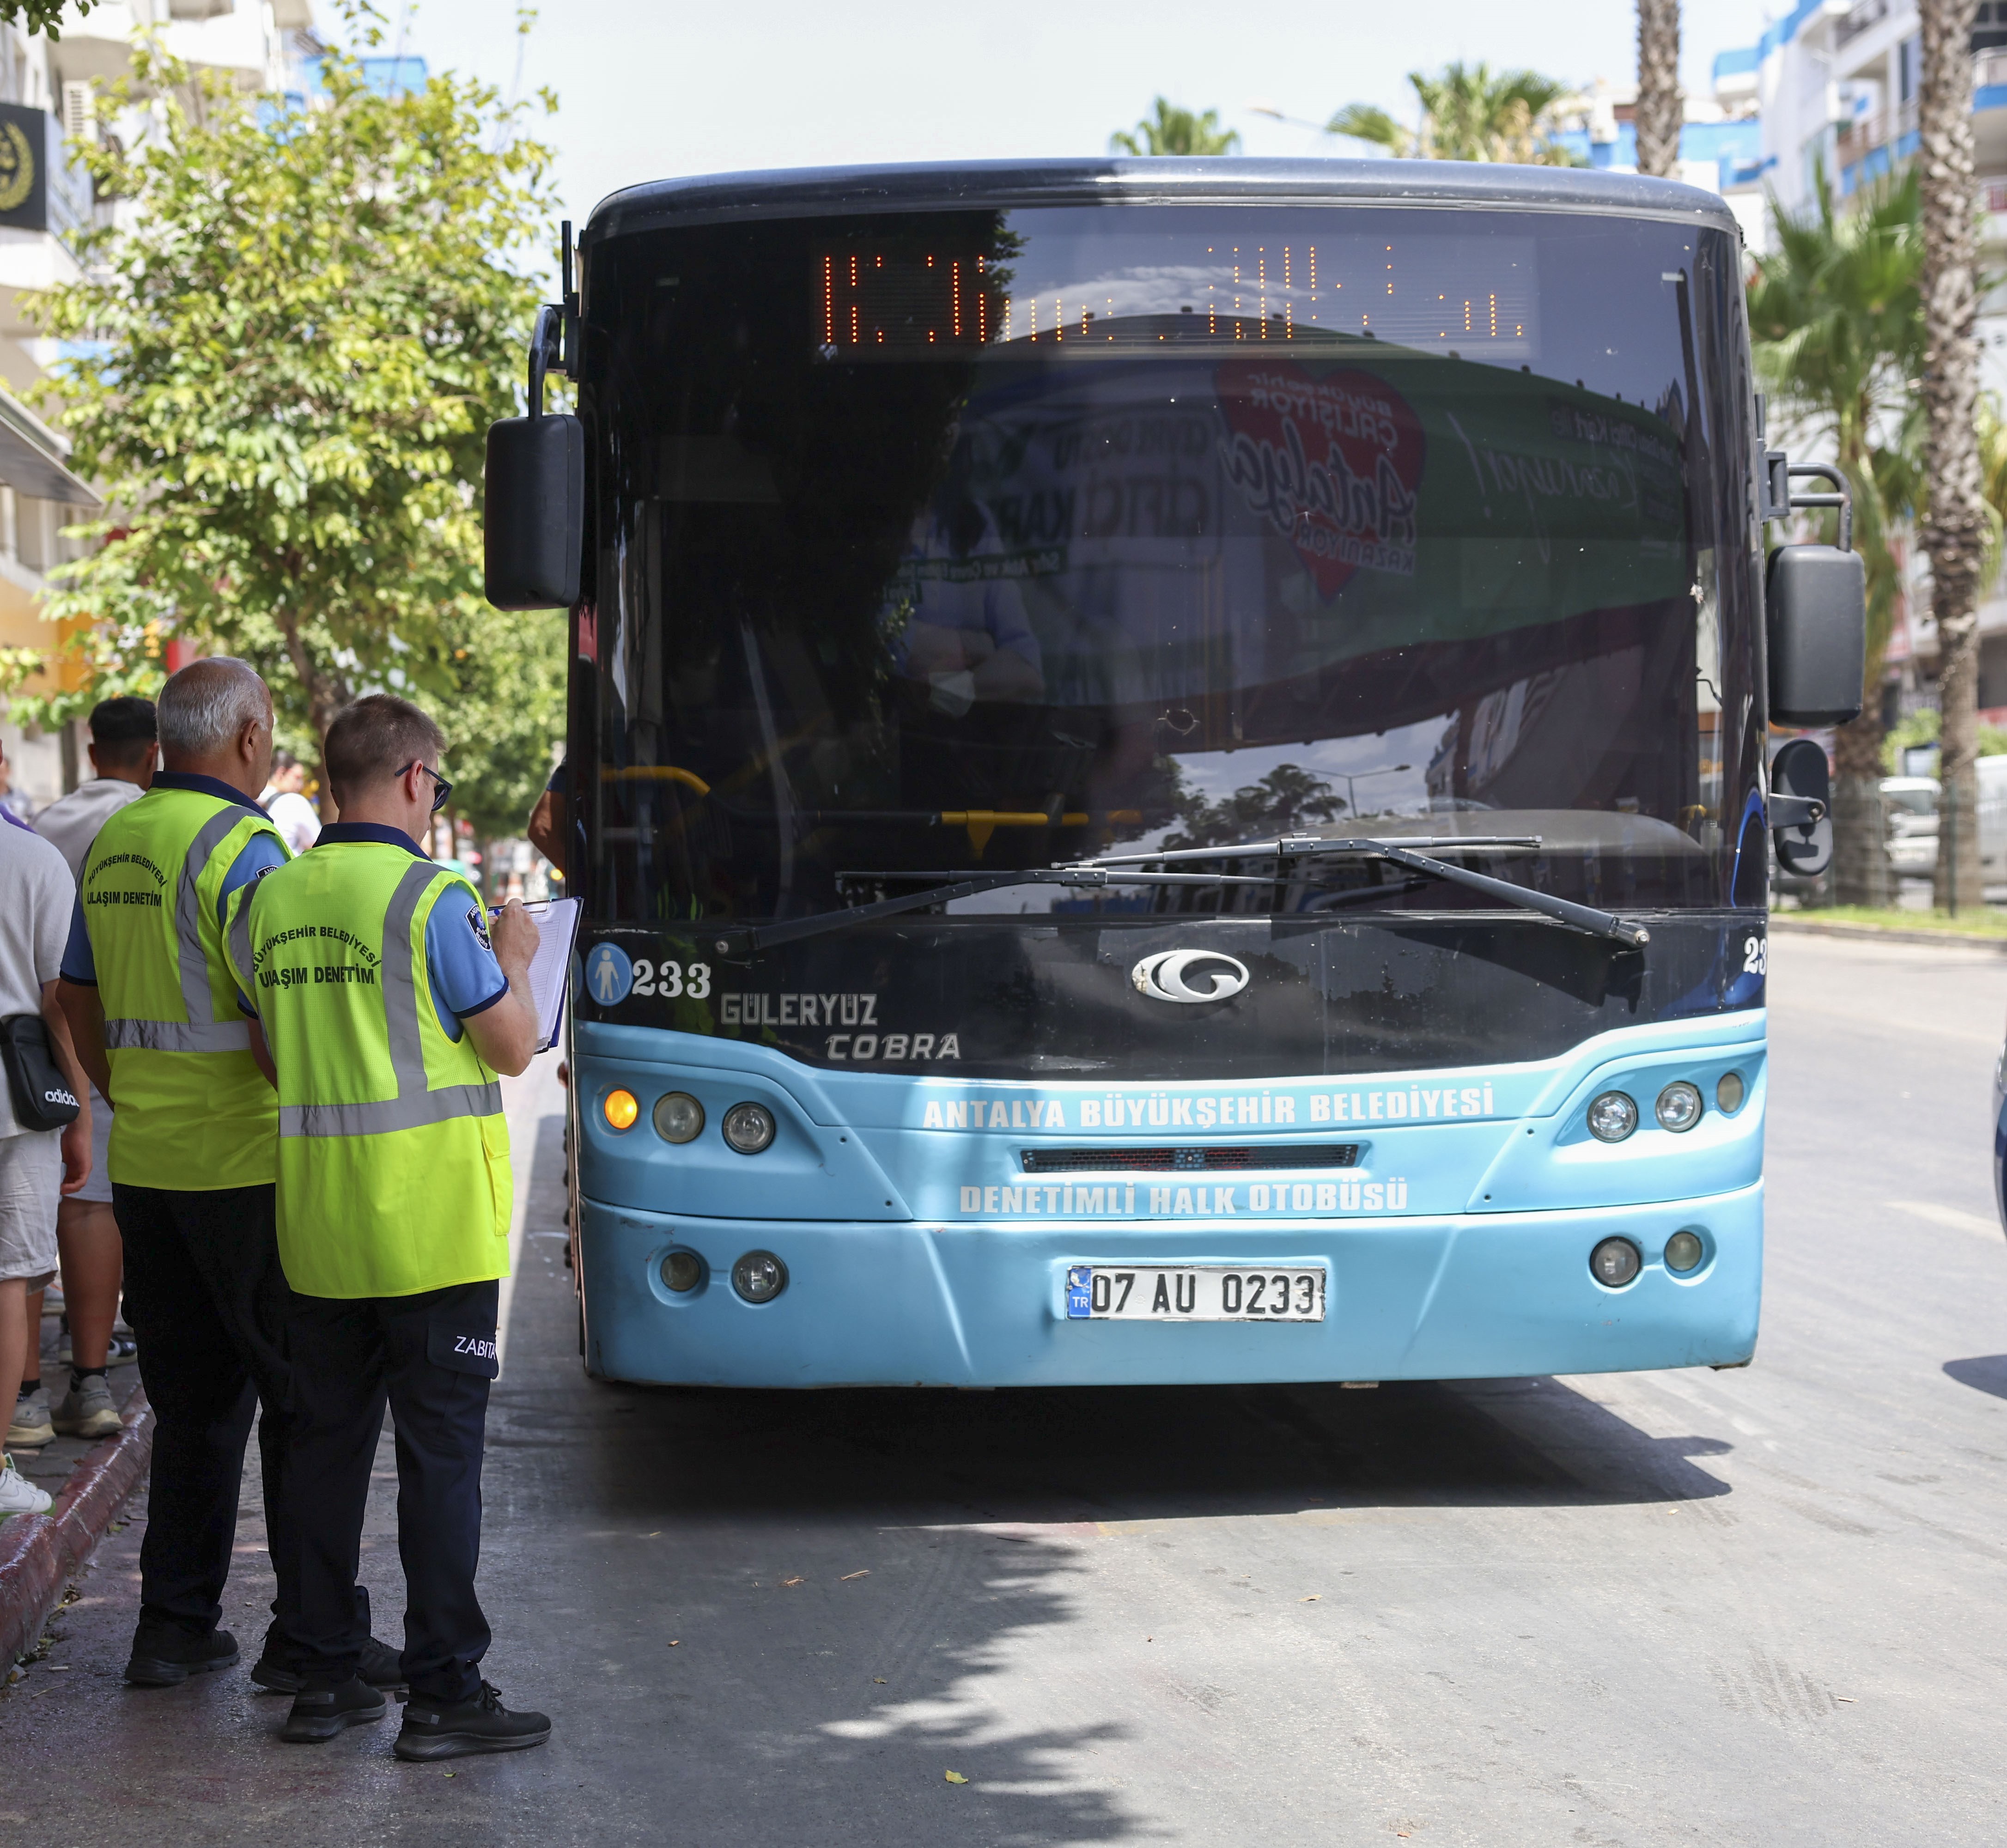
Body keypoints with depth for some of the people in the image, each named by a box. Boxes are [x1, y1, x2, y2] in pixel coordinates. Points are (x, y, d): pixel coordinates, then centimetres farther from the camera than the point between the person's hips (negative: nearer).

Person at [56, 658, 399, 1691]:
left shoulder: (111, 846, 10)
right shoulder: (242, 848, -14)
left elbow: (78, 1003, 18)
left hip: (145, 1167, 8)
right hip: (249, 1165, -8)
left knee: (193, 1401, 15)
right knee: (304, 1401, 2)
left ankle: (173, 1626, 17)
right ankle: (308, 1634, 5)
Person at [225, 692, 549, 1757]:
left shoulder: (269, 902, 6)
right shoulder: (431, 901, -13)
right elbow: (513, 1049, -7)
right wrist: (513, 960, 10)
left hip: (317, 1229, 6)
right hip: (428, 1222, -6)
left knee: (325, 1447, 13)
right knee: (440, 1456, 0)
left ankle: (324, 1679, 18)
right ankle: (443, 1695, 3)